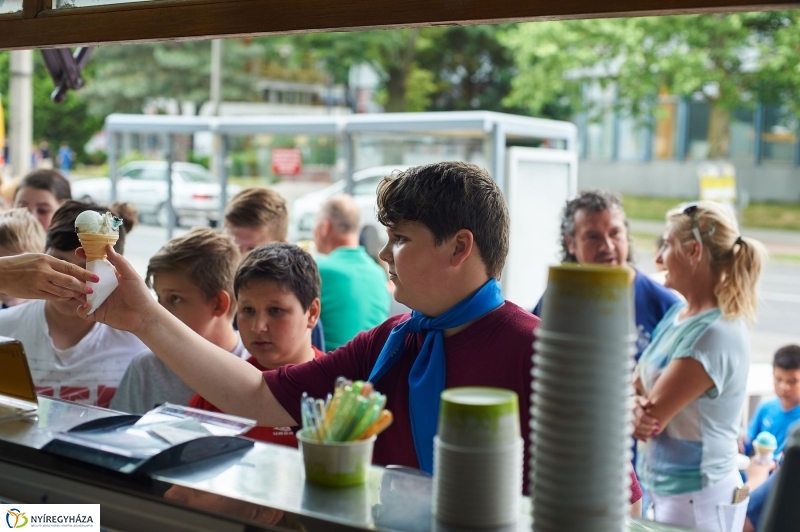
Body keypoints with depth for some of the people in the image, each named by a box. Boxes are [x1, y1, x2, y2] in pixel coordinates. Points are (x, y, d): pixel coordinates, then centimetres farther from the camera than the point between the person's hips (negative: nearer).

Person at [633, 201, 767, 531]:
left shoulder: (715, 334, -22)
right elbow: (636, 387, 4)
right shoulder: (679, 313, 5)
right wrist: (635, 408, -17)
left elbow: (650, 420, -21)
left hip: (696, 500, -8)